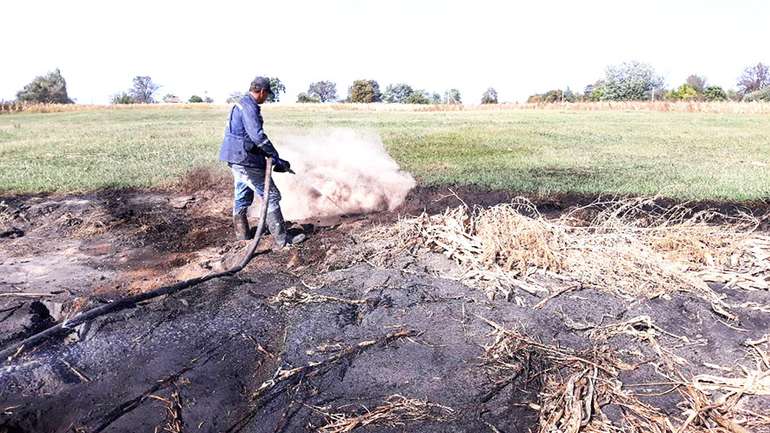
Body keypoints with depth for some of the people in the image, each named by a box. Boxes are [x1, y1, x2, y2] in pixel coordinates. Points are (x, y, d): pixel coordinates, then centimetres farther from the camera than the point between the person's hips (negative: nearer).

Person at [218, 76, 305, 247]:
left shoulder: (241, 105, 18)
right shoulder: (249, 107, -16)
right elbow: (258, 136, -26)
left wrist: (270, 156, 20)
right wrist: (276, 157, -20)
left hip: (236, 159, 11)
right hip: (245, 160, -11)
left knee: (242, 196, 20)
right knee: (271, 196, -7)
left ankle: (242, 233, 32)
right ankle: (282, 238, -5)